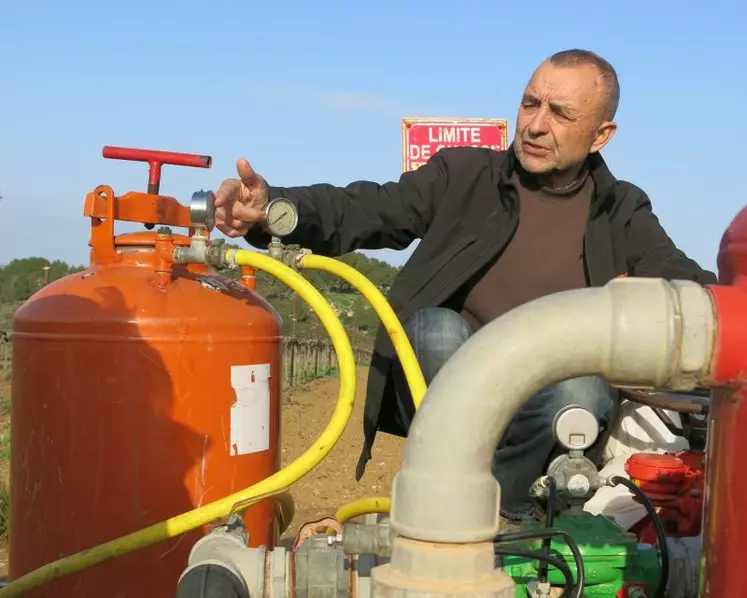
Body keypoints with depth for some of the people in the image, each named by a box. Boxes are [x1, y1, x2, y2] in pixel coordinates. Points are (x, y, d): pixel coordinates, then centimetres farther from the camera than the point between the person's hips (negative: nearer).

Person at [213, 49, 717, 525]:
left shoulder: (622, 212, 8)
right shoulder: (464, 174, 3)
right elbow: (362, 211, -8)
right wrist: (271, 206, -29)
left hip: (540, 418, 1)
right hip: (443, 401, 0)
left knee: (580, 393, -32)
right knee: (437, 328, -31)